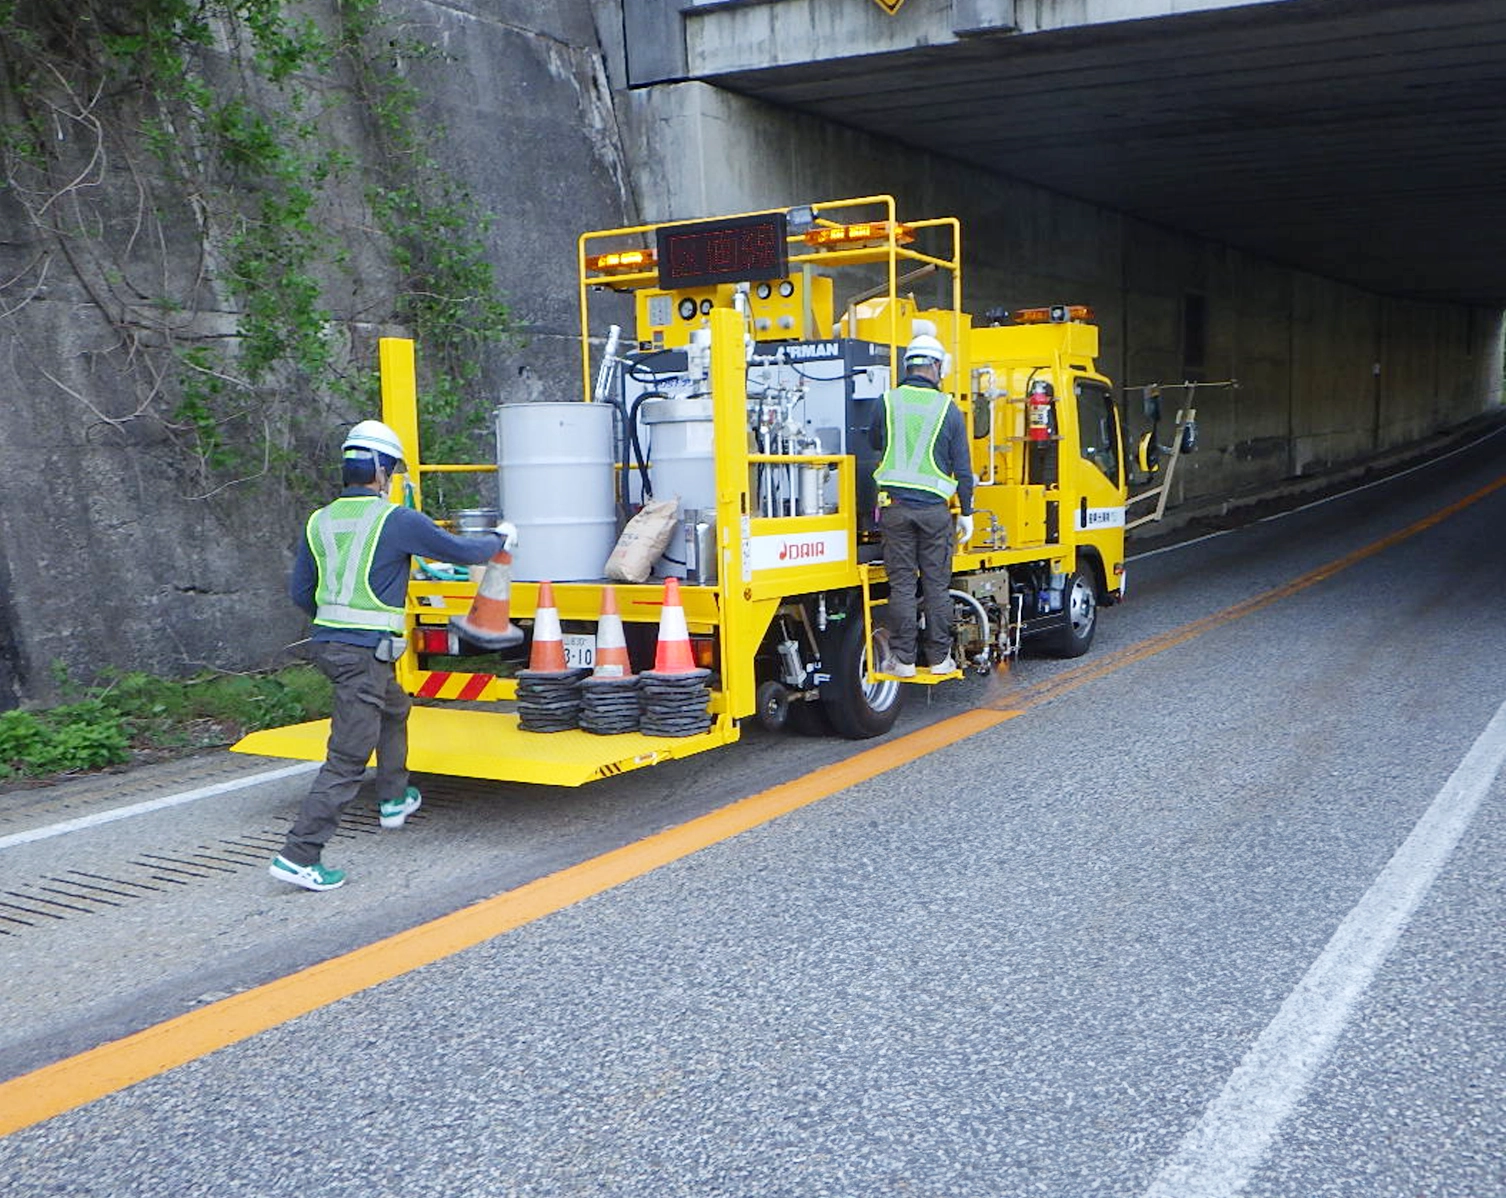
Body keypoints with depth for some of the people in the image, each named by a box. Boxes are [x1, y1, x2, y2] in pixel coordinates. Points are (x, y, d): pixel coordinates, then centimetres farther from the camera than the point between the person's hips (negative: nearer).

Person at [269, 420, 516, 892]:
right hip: (366, 650, -8)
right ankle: (298, 856, -7)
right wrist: (499, 538, 19)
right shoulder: (397, 520, -10)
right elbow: (461, 551, -1)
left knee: (395, 706, 32)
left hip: (325, 642, 8)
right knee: (347, 760, -5)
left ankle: (393, 798, 45)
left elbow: (299, 592, 14)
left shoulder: (320, 522, 9)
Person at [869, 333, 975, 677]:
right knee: (937, 586, 7)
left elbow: (874, 444, 17)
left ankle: (903, 660, 5)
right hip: (934, 508, 0)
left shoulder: (887, 402, 2)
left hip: (895, 505, 0)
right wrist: (966, 513, 10)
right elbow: (962, 468, 3)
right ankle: (939, 658, 12)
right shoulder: (949, 409, 2)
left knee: (902, 585, 3)